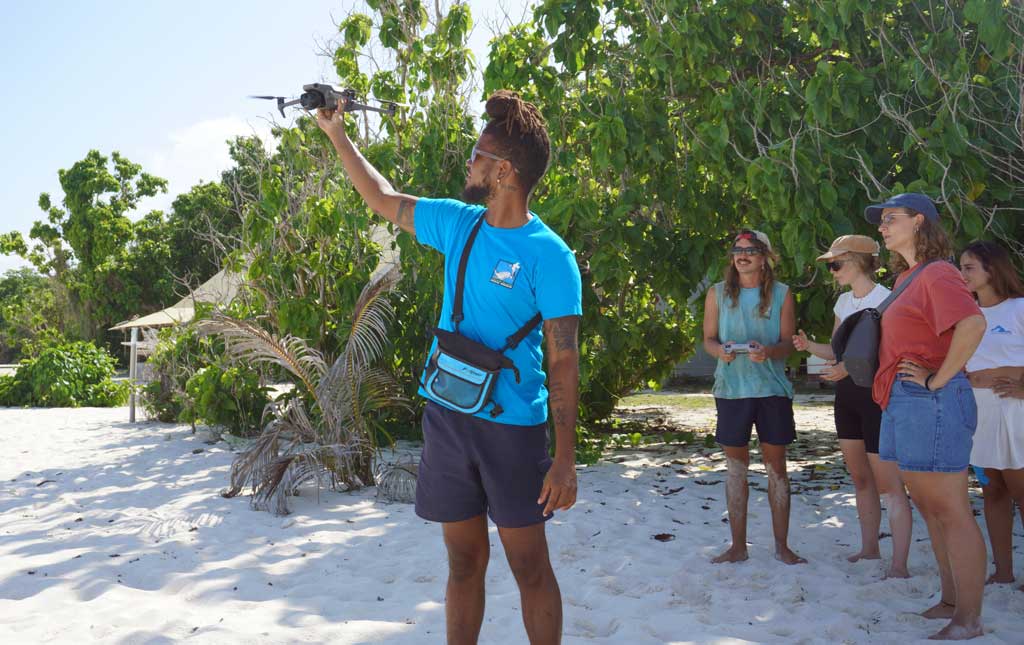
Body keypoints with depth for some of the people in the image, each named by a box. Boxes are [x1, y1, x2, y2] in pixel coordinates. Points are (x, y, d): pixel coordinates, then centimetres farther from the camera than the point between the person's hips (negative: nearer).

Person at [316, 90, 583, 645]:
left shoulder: (548, 255, -13)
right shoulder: (458, 224, 5)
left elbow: (563, 359, -14)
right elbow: (383, 199, 20)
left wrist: (565, 455, -18)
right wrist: (337, 135, 22)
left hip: (512, 426, -5)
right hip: (446, 416, 6)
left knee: (529, 565, 3)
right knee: (464, 561, 15)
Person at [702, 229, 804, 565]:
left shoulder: (781, 294, 3)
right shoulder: (718, 293, 6)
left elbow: (788, 342, 2)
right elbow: (708, 339, 8)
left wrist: (768, 351, -19)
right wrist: (720, 351, -15)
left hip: (772, 388, -1)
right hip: (732, 388, 1)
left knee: (776, 465, 5)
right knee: (736, 467, 6)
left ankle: (782, 545, 15)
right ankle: (738, 545, 15)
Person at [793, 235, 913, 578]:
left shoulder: (885, 299, -12)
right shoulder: (844, 301, 13)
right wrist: (809, 346, -1)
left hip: (876, 394, -8)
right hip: (846, 395, 8)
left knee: (887, 483, -8)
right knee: (860, 478, 14)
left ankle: (899, 565, -7)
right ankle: (870, 548, 25)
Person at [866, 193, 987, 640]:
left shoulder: (937, 273, -11)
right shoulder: (907, 277, 17)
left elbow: (973, 324, -27)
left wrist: (938, 380, -21)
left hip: (930, 402, -10)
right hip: (904, 403, 10)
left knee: (950, 511, -4)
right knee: (929, 508, 16)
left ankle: (968, 620, 4)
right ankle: (950, 601, 27)